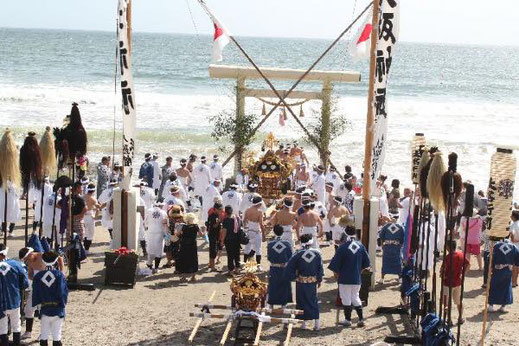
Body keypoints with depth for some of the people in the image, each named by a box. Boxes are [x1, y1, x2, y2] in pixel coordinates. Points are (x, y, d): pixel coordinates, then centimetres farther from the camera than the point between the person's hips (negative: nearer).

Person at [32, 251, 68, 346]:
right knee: (57, 335, 6)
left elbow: (35, 293, 0)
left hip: (45, 310, 2)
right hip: (57, 310, -2)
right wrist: (63, 303, 2)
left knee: (44, 335, 11)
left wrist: (36, 304, 13)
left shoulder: (38, 276, -3)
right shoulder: (59, 275, -10)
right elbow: (63, 292, -12)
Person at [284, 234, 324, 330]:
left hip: (301, 282, -2)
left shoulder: (298, 254, -11)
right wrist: (319, 280, 11)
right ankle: (316, 323, 8)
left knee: (302, 302, 9)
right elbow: (320, 268, 1)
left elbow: (289, 267, -11)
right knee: (314, 301, 12)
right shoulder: (317, 253, -6)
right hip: (313, 282, 2)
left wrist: (293, 277, 1)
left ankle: (304, 323, 12)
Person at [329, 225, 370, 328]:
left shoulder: (343, 247, -17)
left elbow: (335, 263, -12)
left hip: (345, 278, -5)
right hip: (357, 278, 5)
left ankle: (347, 320, 12)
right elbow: (366, 262, 7)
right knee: (355, 297, 16)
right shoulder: (360, 246, -1)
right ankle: (361, 319, 12)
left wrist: (336, 273, 5)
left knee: (346, 298, 7)